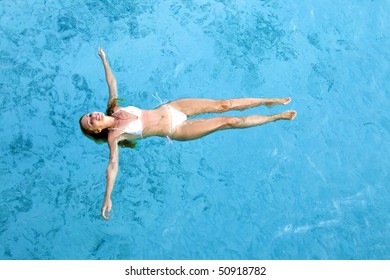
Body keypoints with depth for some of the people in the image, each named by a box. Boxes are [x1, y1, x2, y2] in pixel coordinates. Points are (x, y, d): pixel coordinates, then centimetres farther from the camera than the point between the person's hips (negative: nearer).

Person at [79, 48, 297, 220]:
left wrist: (104, 59, 12)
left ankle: (269, 101, 16)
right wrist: (108, 198, -29)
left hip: (170, 108, 5)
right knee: (228, 122, -6)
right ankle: (276, 117, 9)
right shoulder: (114, 136, -14)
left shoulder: (113, 109, 0)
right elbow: (113, 164, -21)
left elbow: (112, 82, 11)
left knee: (223, 105, -2)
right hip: (176, 130, -5)